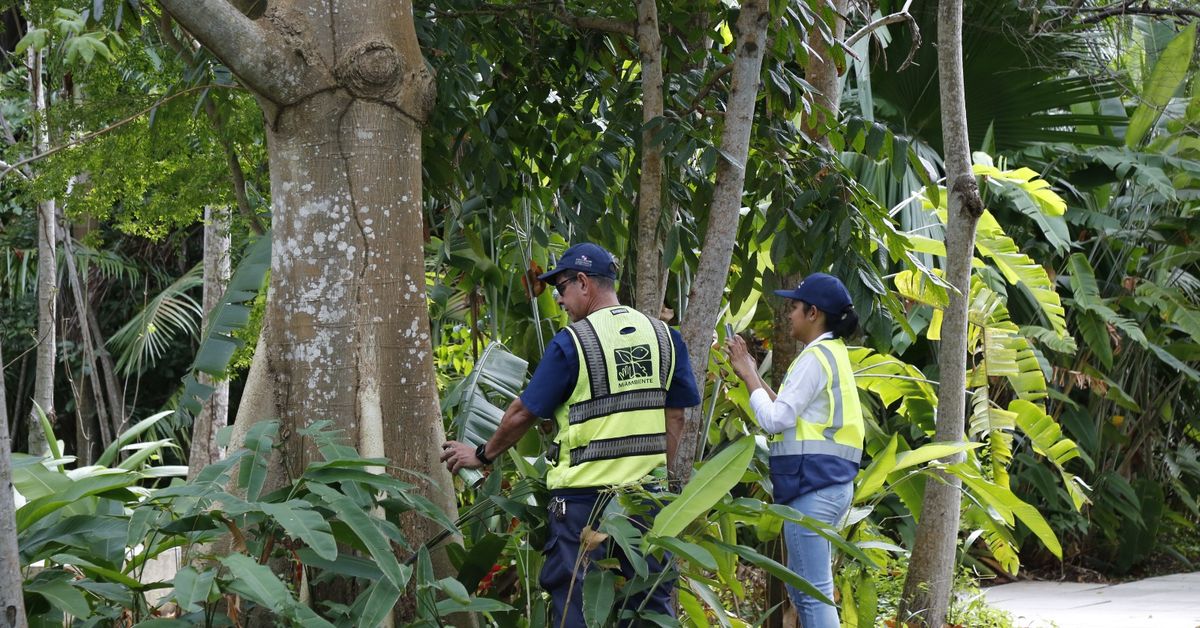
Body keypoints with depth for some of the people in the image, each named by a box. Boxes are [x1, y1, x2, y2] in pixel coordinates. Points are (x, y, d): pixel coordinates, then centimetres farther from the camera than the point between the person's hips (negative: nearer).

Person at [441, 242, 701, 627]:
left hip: (583, 496, -5)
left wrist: (482, 456, 12)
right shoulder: (664, 336, 5)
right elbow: (675, 415, 9)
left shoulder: (572, 342, -9)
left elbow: (523, 413, -3)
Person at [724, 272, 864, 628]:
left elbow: (774, 419, -16)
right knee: (803, 587, 15)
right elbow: (793, 414, 18)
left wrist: (749, 376, -5)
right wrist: (753, 374, 17)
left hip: (813, 482, -11)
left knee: (813, 592, -9)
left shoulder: (816, 356, -12)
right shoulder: (832, 353, 18)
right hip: (829, 481, 11)